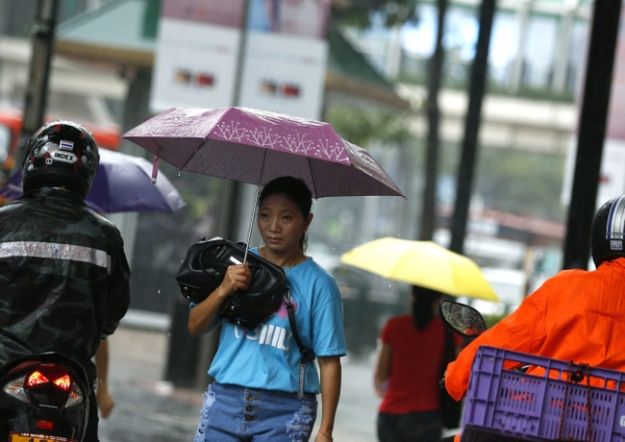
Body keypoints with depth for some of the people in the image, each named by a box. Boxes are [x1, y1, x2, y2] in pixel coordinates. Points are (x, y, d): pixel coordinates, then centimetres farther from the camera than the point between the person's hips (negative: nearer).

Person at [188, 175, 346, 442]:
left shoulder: (318, 284, -3)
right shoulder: (238, 262, 8)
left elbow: (329, 361, -5)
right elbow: (195, 327, 6)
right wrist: (223, 290, -12)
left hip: (284, 411, -3)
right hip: (225, 400, 3)